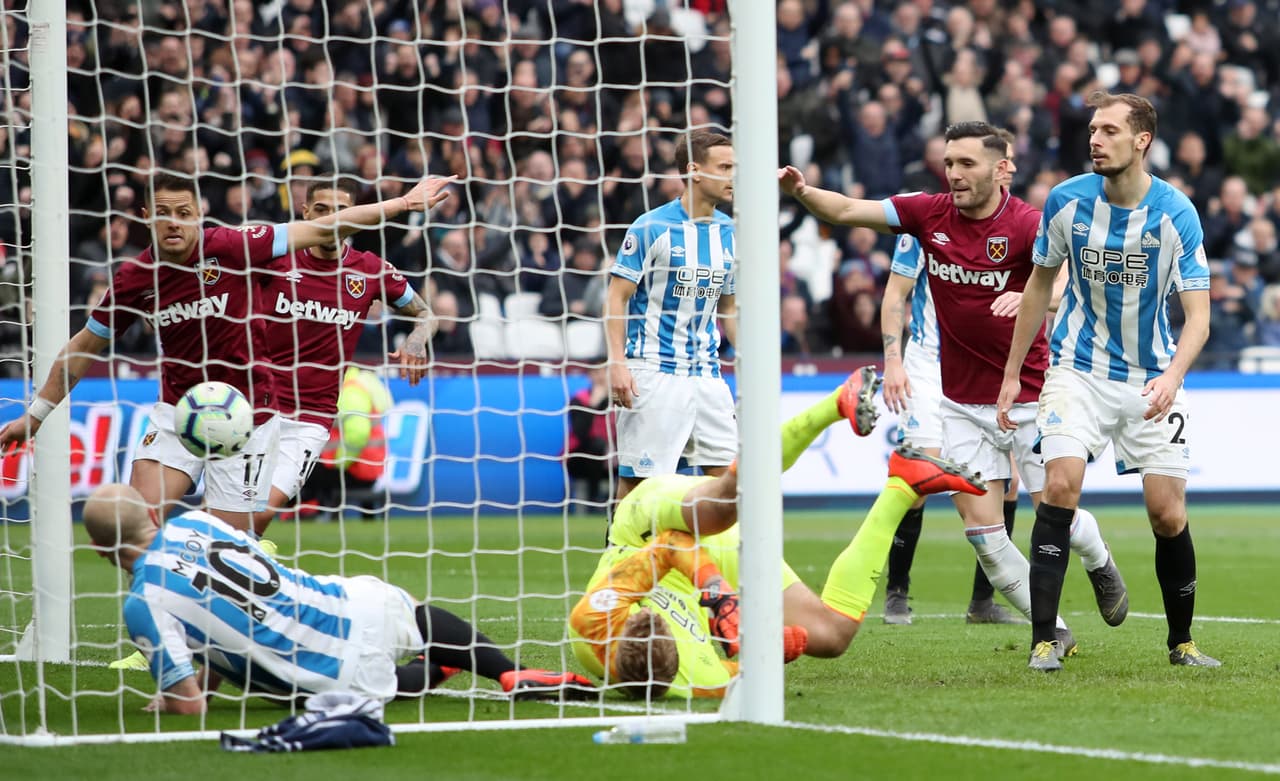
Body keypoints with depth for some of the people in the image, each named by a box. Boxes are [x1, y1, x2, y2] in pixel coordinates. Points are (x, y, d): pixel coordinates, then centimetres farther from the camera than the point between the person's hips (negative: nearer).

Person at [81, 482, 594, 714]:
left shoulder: (143, 605, -11)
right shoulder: (194, 523, 4)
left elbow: (188, 702, -13)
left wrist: (167, 702, 9)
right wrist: (211, 671, 24)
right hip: (363, 603, 3)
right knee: (420, 616, 37)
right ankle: (512, 675, 27)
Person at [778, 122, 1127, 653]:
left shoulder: (1027, 225, -14)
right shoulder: (930, 214, -2)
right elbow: (847, 211, -4)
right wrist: (803, 192, -23)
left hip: (1028, 397, -3)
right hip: (961, 403, 3)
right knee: (981, 527, -4)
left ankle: (1100, 563, 38)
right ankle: (1051, 629, 11)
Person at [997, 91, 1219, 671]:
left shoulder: (1176, 214, -14)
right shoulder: (1067, 201, -7)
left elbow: (1198, 315, -16)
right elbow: (1040, 283, 8)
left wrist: (1172, 377, -34)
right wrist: (1012, 374, 9)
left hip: (1152, 379, -1)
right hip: (1079, 370, 1)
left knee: (1168, 515, -2)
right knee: (1060, 487, -19)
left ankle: (1180, 641, 19)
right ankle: (1043, 640, -17)